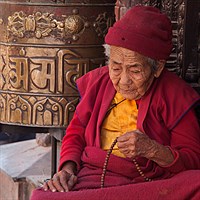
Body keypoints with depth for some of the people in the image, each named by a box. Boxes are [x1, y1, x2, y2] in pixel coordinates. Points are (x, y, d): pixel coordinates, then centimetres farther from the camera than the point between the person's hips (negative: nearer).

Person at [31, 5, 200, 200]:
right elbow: (76, 132, 23)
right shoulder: (98, 81, 13)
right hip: (89, 179, 1)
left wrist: (152, 150, -18)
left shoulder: (176, 96, 1)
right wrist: (68, 168, 2)